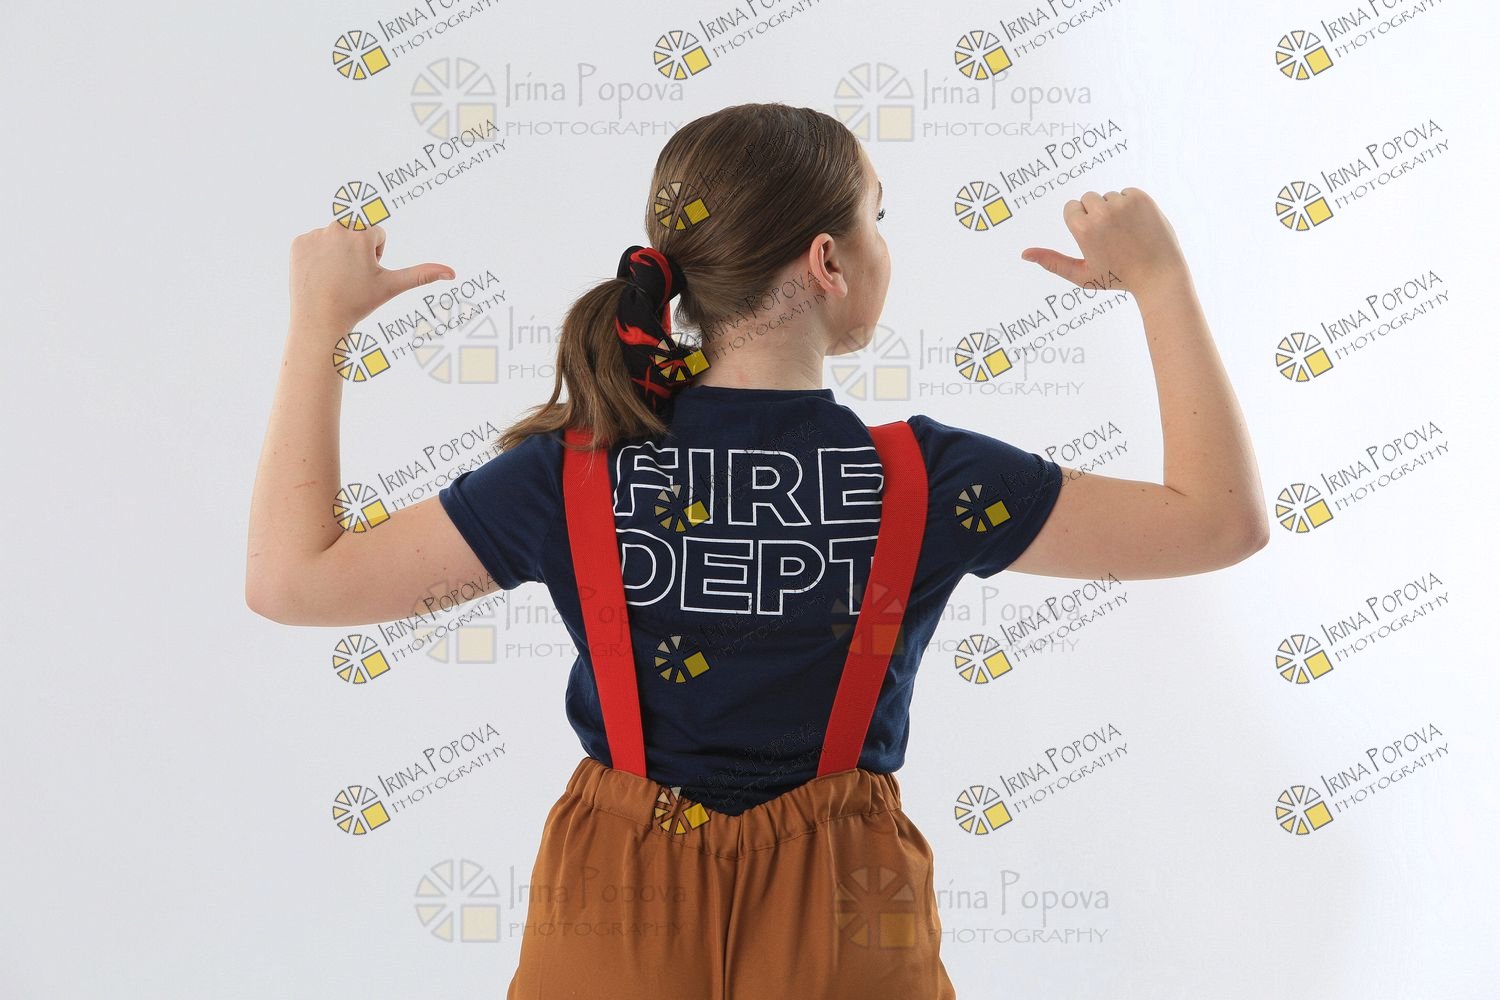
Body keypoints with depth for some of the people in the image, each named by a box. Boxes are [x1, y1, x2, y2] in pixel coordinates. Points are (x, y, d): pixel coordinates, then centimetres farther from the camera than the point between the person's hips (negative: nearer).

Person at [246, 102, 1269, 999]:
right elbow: (1224, 518, -12)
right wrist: (1160, 277, -5)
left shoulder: (574, 474, -16)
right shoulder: (921, 480, -19)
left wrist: (320, 320, -4)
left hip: (618, 913, 2)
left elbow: (290, 578, -12)